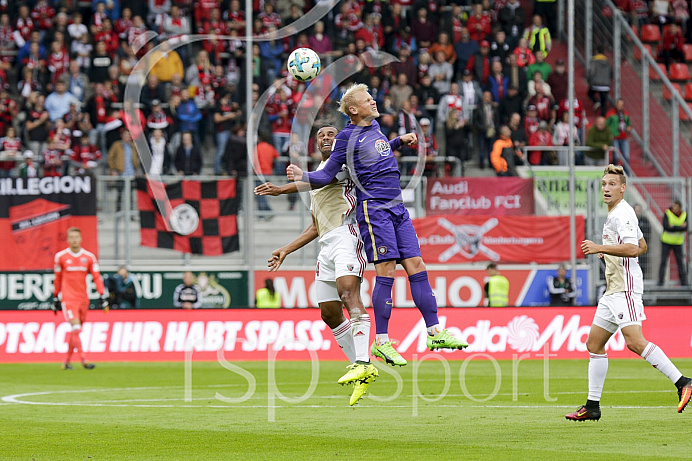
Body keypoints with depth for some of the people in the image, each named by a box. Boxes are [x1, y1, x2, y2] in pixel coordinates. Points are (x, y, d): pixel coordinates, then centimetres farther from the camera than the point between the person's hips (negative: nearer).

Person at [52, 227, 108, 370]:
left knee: (76, 331, 7)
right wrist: (55, 298, 14)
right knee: (76, 328, -16)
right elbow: (57, 278, 11)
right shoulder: (61, 256, 1)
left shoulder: (89, 257, 4)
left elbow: (97, 277, 5)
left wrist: (102, 296, -3)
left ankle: (66, 361, 19)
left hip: (83, 299, 3)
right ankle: (83, 360, -19)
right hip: (68, 298, -3)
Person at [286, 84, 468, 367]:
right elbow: (327, 175, -3)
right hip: (373, 208, -8)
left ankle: (435, 333, 6)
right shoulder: (347, 137, -3)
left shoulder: (375, 127, 18)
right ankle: (381, 342, -9)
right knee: (386, 272, -12)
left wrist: (400, 141, 31)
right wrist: (302, 176, -19)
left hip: (397, 208, 8)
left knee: (417, 267, 4)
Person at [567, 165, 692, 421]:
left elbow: (633, 249, -24)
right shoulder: (614, 214, 20)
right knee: (594, 343, 10)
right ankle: (592, 406, 14)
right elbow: (642, 246, 30)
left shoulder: (622, 214, -11)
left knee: (635, 342, -22)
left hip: (625, 288, -11)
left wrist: (600, 248, -23)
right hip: (613, 289, 11)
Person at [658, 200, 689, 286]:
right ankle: (660, 282, -1)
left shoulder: (684, 215, 0)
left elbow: (685, 229, -13)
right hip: (666, 241, -2)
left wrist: (674, 227, -23)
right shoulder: (667, 214, -10)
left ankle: (684, 282, 7)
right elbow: (666, 227, -22)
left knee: (680, 261, 1)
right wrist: (680, 227, -20)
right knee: (663, 261, -5)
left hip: (678, 243, 2)